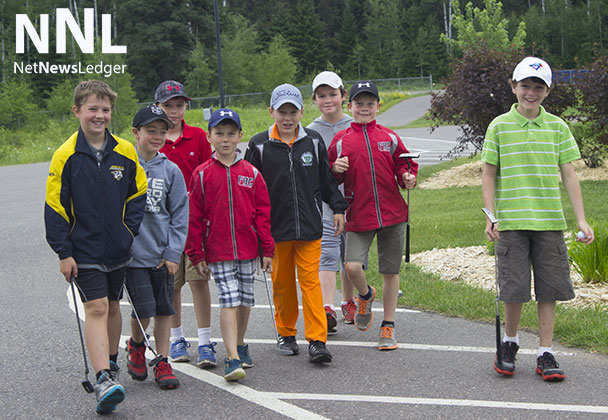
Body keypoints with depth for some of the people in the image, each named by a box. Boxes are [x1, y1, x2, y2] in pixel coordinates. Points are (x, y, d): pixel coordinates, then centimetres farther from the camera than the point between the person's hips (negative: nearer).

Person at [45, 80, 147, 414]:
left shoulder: (125, 152, 0)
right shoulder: (66, 155, -9)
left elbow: (138, 194, 11)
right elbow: (55, 206, -7)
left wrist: (130, 230, 0)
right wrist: (63, 252, -10)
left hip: (118, 249, 4)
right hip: (84, 250, -4)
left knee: (111, 306, 16)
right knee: (95, 308, -12)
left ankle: (110, 363, 36)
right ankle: (104, 380, -18)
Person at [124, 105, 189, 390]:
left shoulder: (171, 170, 4)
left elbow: (180, 214, 6)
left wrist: (173, 252, -1)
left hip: (163, 254, 3)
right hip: (133, 251, -3)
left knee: (164, 309, 5)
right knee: (143, 308, -7)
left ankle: (162, 362, 18)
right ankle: (136, 345, 23)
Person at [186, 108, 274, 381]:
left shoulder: (251, 173, 4)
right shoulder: (202, 174, -1)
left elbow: (263, 212, 6)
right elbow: (194, 217, 1)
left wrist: (267, 249, 4)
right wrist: (196, 254, -1)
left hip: (247, 249, 3)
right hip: (218, 250, -3)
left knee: (245, 300, 12)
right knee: (229, 301, -11)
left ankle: (240, 345, 33)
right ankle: (232, 359, -13)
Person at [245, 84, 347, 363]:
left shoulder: (313, 142, 4)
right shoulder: (259, 146, -2)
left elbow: (327, 179, 14)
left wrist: (338, 208, 12)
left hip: (309, 225, 0)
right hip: (276, 227, 0)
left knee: (310, 280, -4)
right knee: (282, 282, 10)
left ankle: (317, 340, -3)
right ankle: (286, 334, 26)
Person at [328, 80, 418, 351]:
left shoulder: (389, 138, 7)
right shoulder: (341, 140, 5)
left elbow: (403, 165, 15)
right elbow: (330, 180, 10)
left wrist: (407, 178, -6)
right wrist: (335, 169, -12)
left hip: (392, 214, 1)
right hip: (358, 215, -1)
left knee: (390, 271, 5)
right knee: (352, 266, -17)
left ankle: (388, 326, 19)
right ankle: (365, 295, 18)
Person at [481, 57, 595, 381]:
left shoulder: (557, 127, 6)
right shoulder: (499, 126, 2)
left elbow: (569, 175, 7)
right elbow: (489, 176, 5)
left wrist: (581, 220, 1)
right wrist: (490, 218, -4)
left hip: (549, 221, 2)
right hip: (511, 222, -2)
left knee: (548, 289, 2)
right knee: (514, 288, 0)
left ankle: (545, 355, 12)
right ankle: (510, 343, 24)